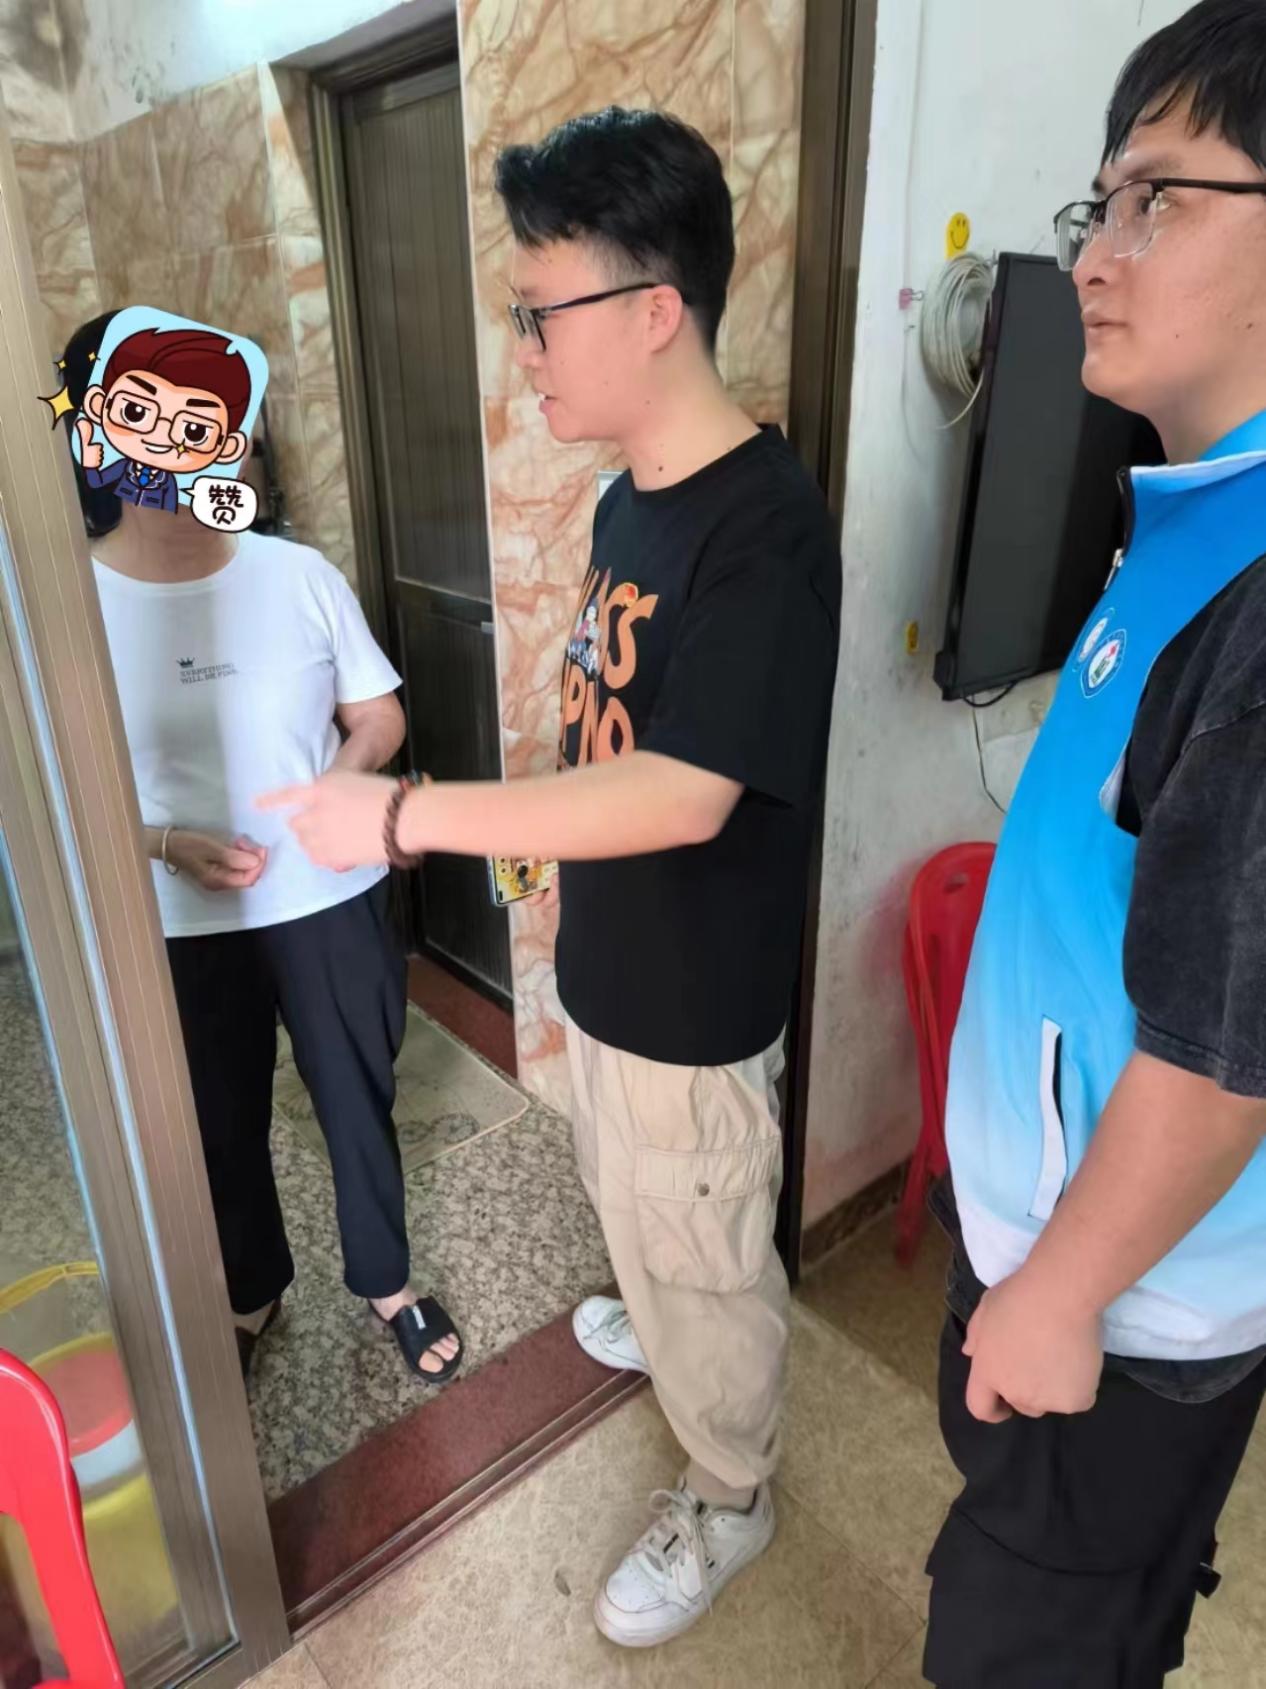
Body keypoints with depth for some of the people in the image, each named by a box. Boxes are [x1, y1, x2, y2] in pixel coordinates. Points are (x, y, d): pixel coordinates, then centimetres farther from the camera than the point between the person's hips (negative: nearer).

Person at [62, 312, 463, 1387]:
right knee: (220, 1126, 19)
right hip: (181, 926, 0)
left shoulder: (298, 575, -7)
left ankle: (387, 1280, 43)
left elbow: (381, 715, 1)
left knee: (358, 1099, 16)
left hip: (329, 900, 1)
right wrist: (170, 845, -21)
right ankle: (252, 1292, 49)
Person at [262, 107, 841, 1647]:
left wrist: (399, 816, -31)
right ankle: (665, 1323, 63)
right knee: (632, 1208, 32)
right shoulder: (630, 496, 2)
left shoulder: (764, 526, -27)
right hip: (606, 962, 9)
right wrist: (568, 882, 15)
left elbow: (684, 795, -33)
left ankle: (728, 1497, 43)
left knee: (700, 1259, 15)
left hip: (695, 1002, -8)